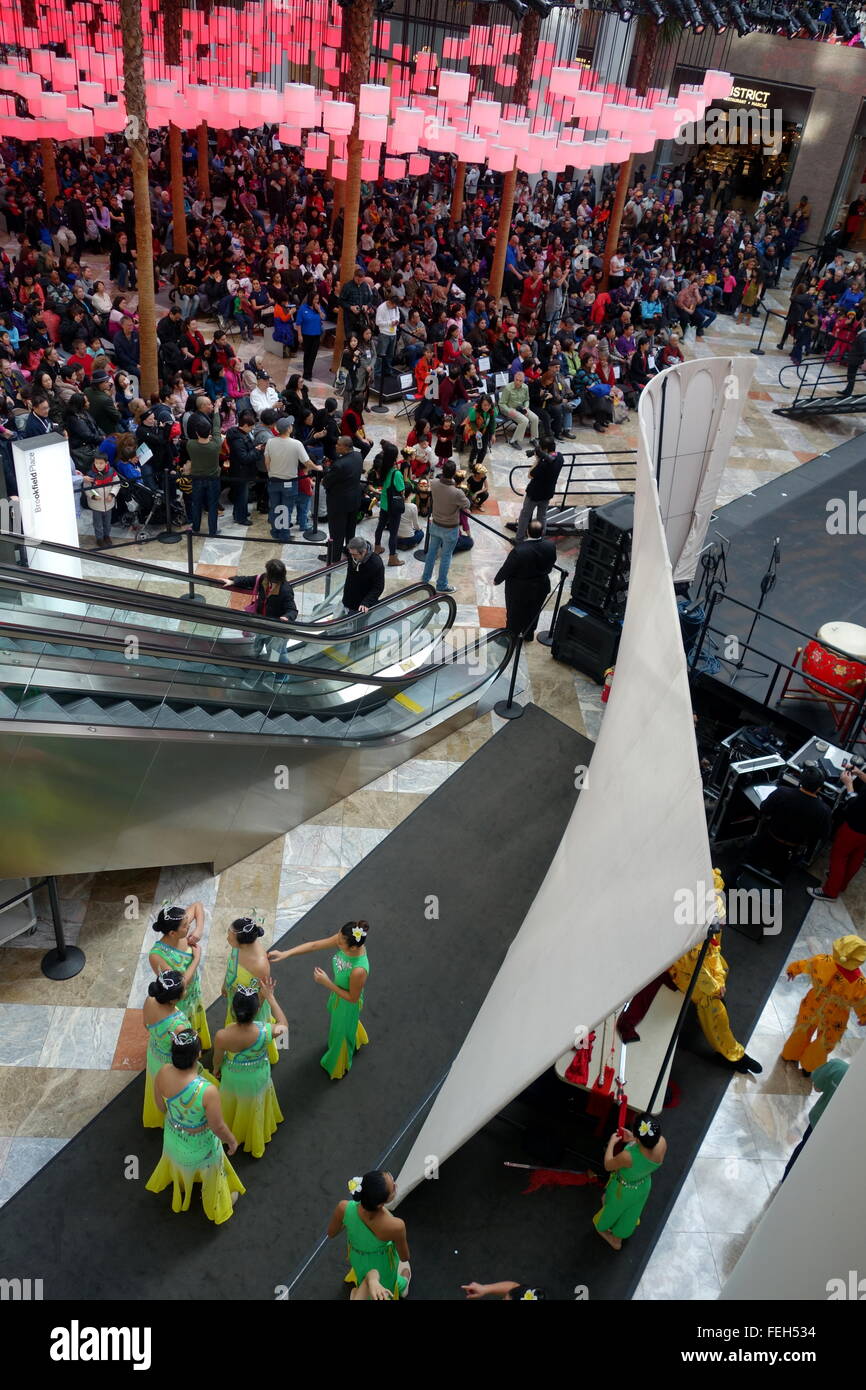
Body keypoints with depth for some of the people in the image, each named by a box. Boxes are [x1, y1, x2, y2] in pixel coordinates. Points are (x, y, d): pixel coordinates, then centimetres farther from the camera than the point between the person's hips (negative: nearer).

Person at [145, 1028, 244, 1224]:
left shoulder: (163, 1074, -28)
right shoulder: (208, 1091, -43)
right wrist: (232, 1141, -5)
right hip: (200, 1146, -4)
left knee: (180, 1160, 39)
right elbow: (218, 1127, -27)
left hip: (172, 1136, 4)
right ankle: (218, 1204, 59)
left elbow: (161, 1105, -7)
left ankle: (181, 1187, 71)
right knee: (211, 1172, 30)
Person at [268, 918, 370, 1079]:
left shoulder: (359, 970, -46)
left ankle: (339, 1067, 59)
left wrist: (327, 983, -26)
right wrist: (285, 954, -25)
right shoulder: (344, 939, -30)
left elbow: (352, 998, -27)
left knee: (341, 1034, 24)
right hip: (339, 992, 6)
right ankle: (359, 1039, 72)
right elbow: (314, 945, -20)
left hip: (348, 1004, -6)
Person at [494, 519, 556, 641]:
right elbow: (550, 565, -3)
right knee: (533, 612, 28)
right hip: (541, 588, 4)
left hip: (519, 590, -4)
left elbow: (506, 569, -22)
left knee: (514, 613, 21)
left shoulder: (519, 551, -35)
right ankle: (528, 635, 49)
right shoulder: (550, 546, -21)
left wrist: (497, 580, -3)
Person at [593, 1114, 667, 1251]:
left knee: (612, 1208, 31)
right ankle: (618, 1239, 60)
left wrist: (611, 1143, -9)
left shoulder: (628, 1157, -46)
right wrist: (633, 1139, -8)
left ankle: (602, 1227, 61)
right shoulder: (662, 1143, -35)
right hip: (644, 1186, 4)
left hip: (623, 1190, -4)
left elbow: (608, 1166, -22)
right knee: (630, 1213, 33)